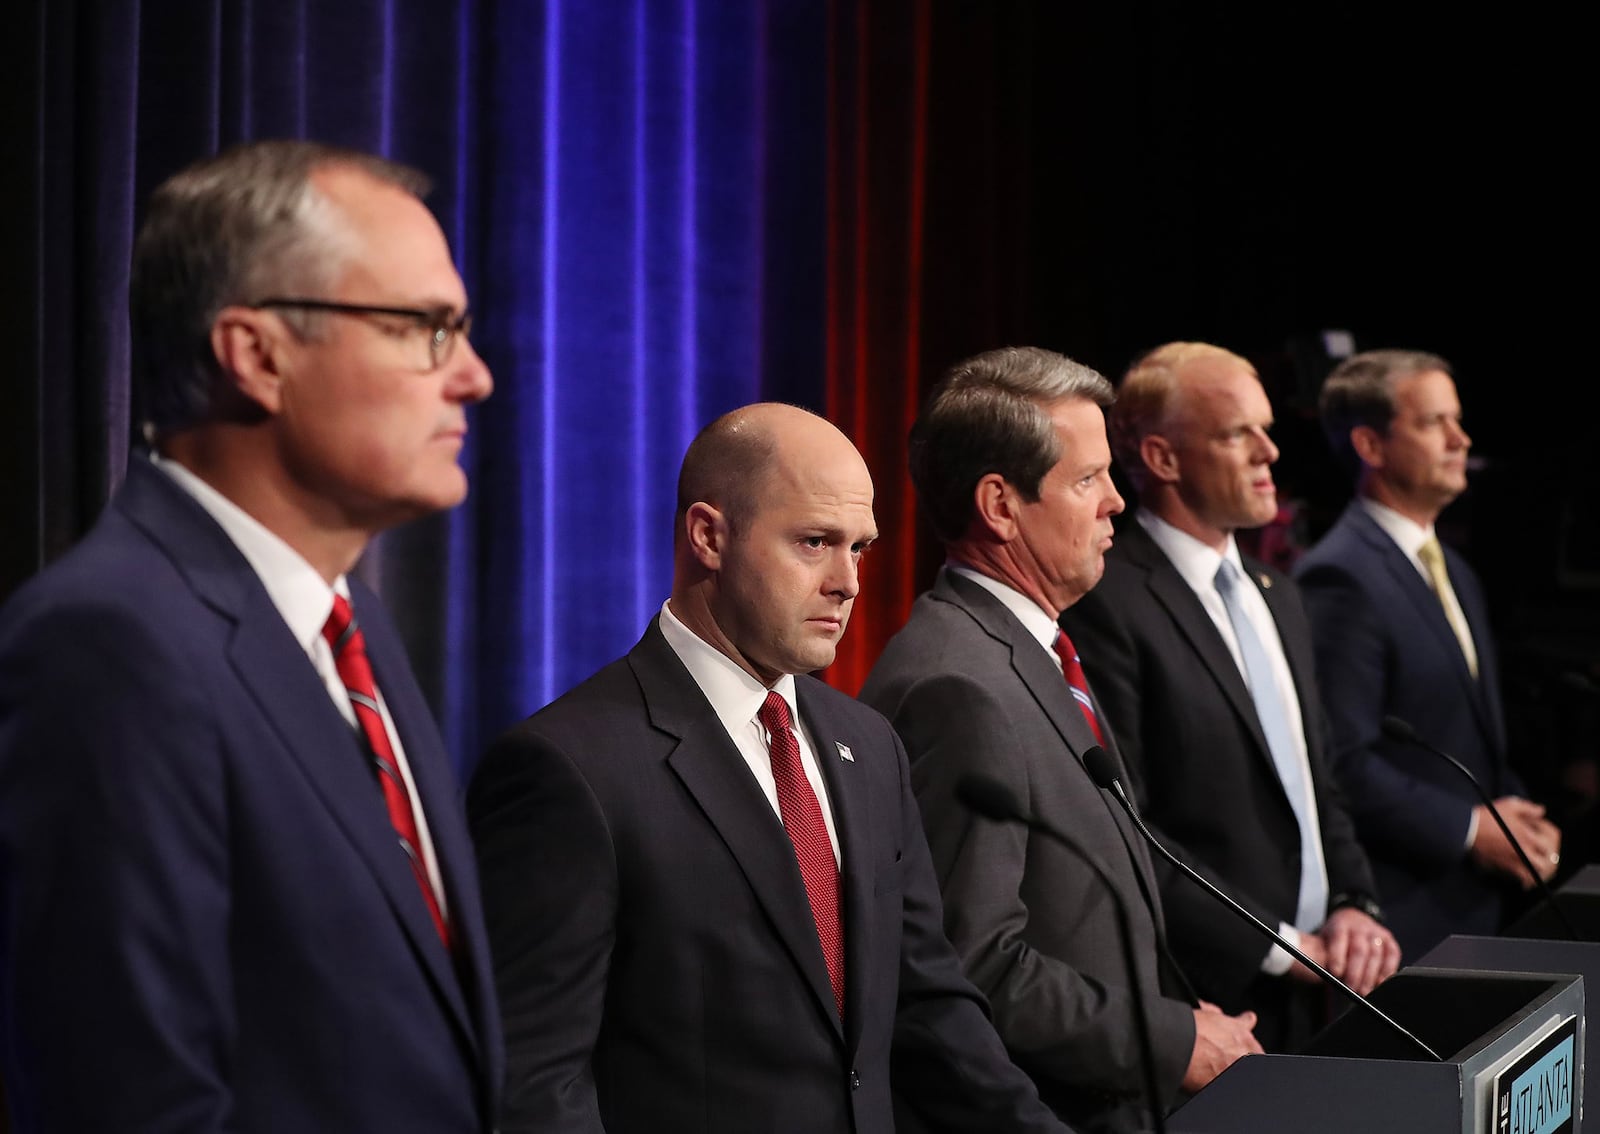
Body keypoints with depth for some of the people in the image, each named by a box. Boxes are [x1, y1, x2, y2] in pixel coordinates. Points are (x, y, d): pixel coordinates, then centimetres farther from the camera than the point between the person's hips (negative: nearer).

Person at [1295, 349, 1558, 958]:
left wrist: (1517, 815, 6)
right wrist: (1472, 829, -15)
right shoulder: (1340, 578, -14)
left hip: (1474, 903, 8)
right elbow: (1342, 761, -20)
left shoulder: (1454, 573, 17)